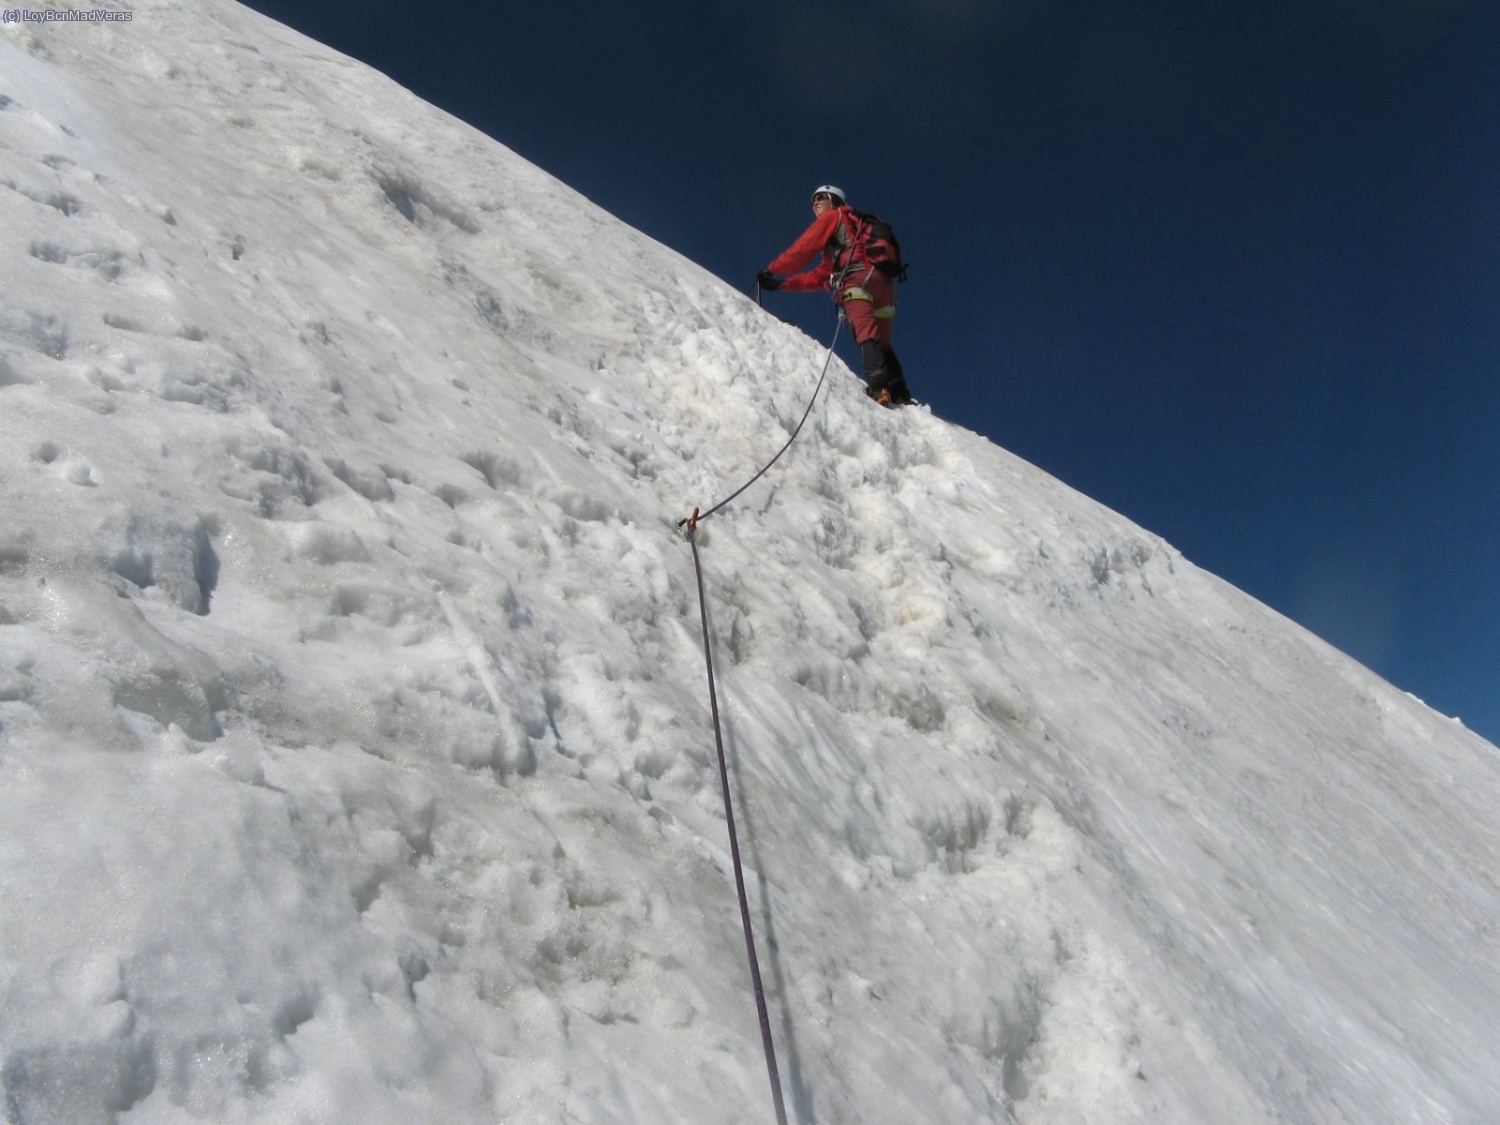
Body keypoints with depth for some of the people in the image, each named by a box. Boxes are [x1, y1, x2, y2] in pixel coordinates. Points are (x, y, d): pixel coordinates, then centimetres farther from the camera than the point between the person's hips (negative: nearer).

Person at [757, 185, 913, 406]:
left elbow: (804, 248, 9)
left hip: (860, 278, -9)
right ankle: (900, 395, -1)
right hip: (883, 287, 9)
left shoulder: (834, 216, 19)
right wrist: (781, 284, 30)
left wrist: (772, 271, 15)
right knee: (883, 346, 9)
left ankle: (879, 385, -45)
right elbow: (818, 276, 35)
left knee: (866, 335, -26)